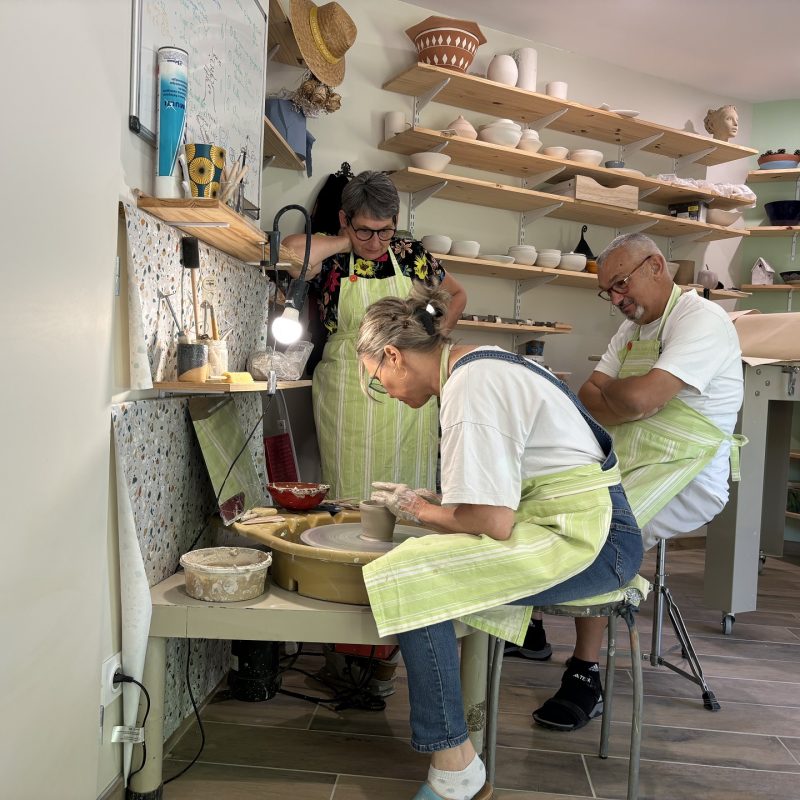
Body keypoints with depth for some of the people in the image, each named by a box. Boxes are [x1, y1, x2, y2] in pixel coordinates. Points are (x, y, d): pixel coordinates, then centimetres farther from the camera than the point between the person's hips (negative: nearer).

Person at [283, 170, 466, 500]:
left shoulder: (412, 255, 7)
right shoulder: (332, 260, 0)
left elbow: (457, 294, 22)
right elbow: (293, 251, -23)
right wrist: (346, 242, -9)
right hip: (348, 395, -2)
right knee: (351, 494, 1)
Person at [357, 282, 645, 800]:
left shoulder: (469, 387, -18)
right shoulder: (481, 364, 12)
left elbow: (493, 522, -21)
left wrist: (420, 509, -4)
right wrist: (427, 506, 11)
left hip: (589, 540, -11)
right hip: (590, 525, 11)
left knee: (410, 580, -19)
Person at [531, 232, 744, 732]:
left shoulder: (703, 320, -13)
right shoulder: (632, 329, 18)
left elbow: (639, 398, -25)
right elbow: (588, 399, 11)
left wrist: (609, 392, -2)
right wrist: (625, 404, -10)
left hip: (686, 475, -9)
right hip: (622, 463, 9)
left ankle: (586, 681, -16)